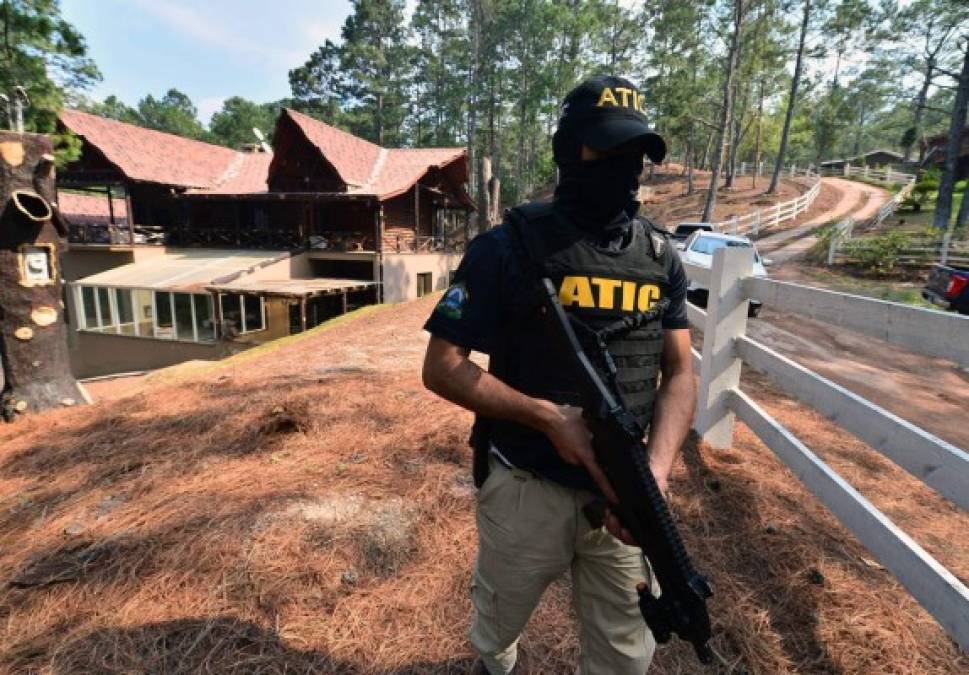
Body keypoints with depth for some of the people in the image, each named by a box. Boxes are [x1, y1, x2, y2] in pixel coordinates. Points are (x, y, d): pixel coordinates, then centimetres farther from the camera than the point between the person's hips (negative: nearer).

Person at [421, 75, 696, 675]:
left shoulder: (660, 256, 2)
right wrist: (548, 416, -22)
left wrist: (656, 471, -18)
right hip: (526, 488, -2)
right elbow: (442, 367, -13)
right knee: (499, 621, 24)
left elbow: (679, 373, -1)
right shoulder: (511, 245, -12)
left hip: (621, 491, 3)